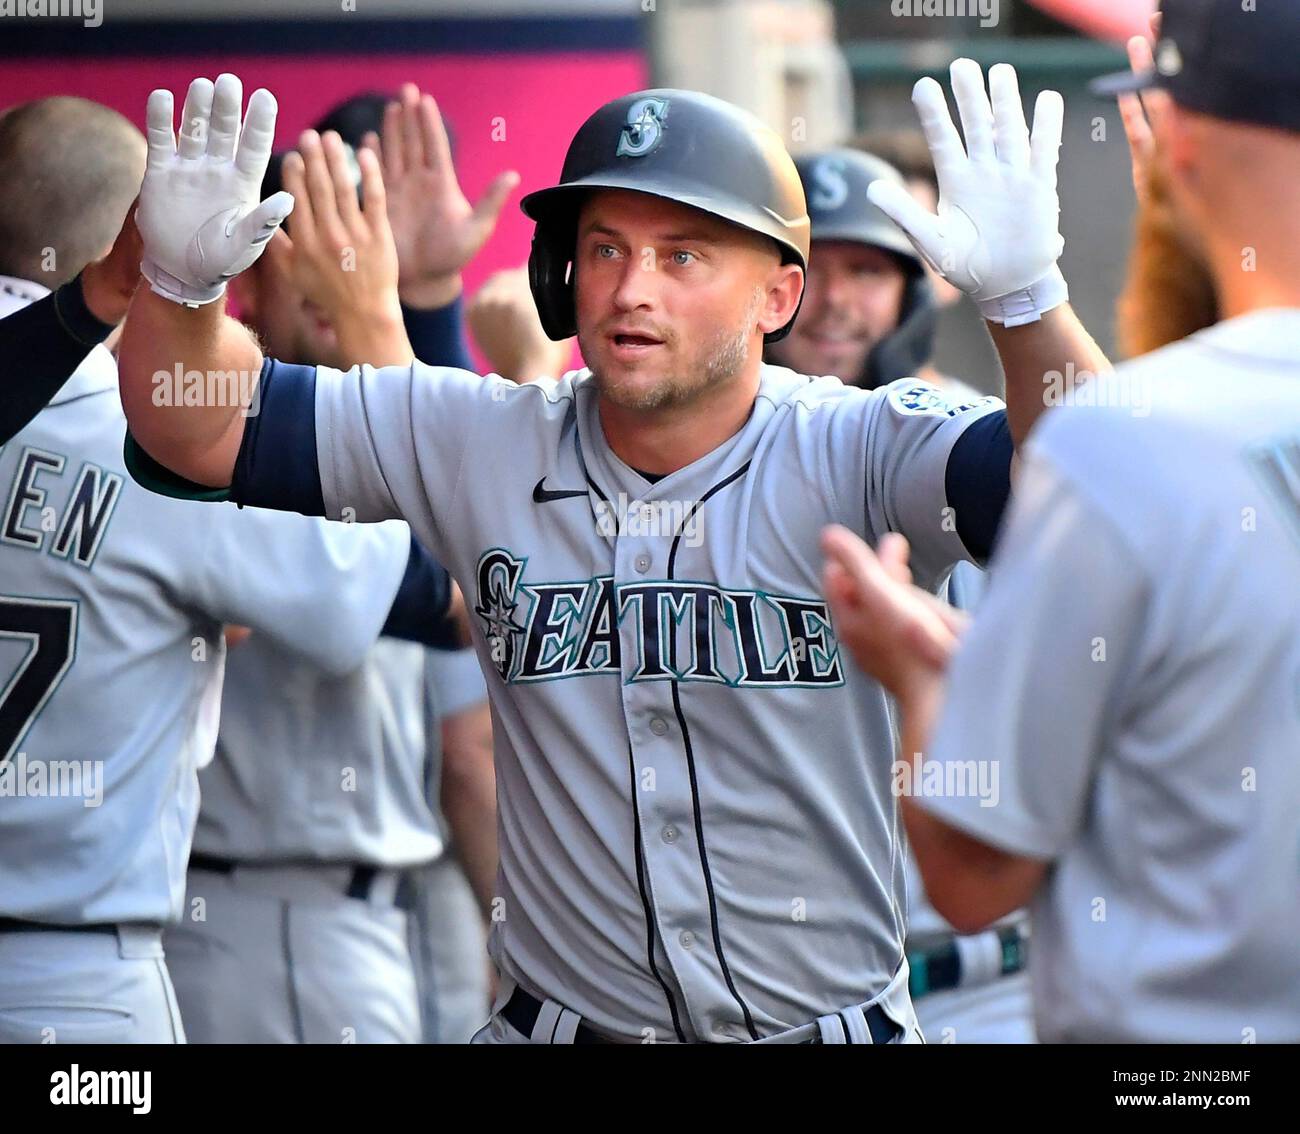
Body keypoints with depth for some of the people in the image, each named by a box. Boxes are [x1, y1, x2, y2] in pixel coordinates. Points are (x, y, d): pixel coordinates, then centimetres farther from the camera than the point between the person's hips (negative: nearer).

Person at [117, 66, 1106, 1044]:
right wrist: (182, 281, -24)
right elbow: (199, 434, -3)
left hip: (832, 1022, -2)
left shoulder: (850, 459, -12)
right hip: (557, 1022, 2)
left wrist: (1025, 295, -46)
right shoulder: (482, 448, -2)